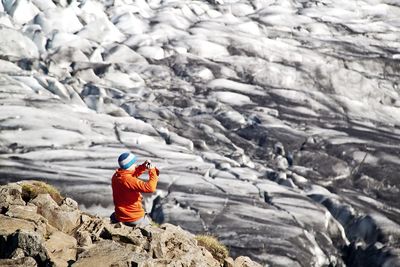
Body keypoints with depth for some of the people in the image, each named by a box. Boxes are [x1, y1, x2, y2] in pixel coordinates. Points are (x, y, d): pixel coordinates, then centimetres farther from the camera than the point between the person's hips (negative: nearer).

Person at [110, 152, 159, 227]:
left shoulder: (116, 176, -3)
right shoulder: (128, 180, -29)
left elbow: (134, 173, 17)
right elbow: (150, 188, -36)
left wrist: (144, 166, 1)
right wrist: (152, 171, -23)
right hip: (134, 219, -6)